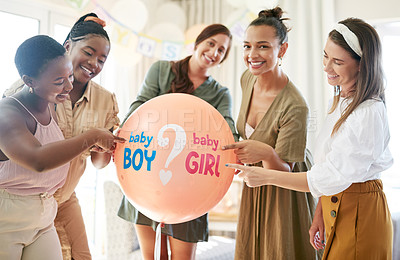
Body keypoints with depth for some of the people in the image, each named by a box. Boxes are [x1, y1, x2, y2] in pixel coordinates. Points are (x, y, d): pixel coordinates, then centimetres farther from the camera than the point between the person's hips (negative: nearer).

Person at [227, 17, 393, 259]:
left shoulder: (369, 113, -22)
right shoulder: (341, 101, 7)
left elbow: (332, 177, -24)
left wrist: (266, 176, -20)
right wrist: (320, 213, 6)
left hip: (360, 216, -8)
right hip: (336, 208, 8)